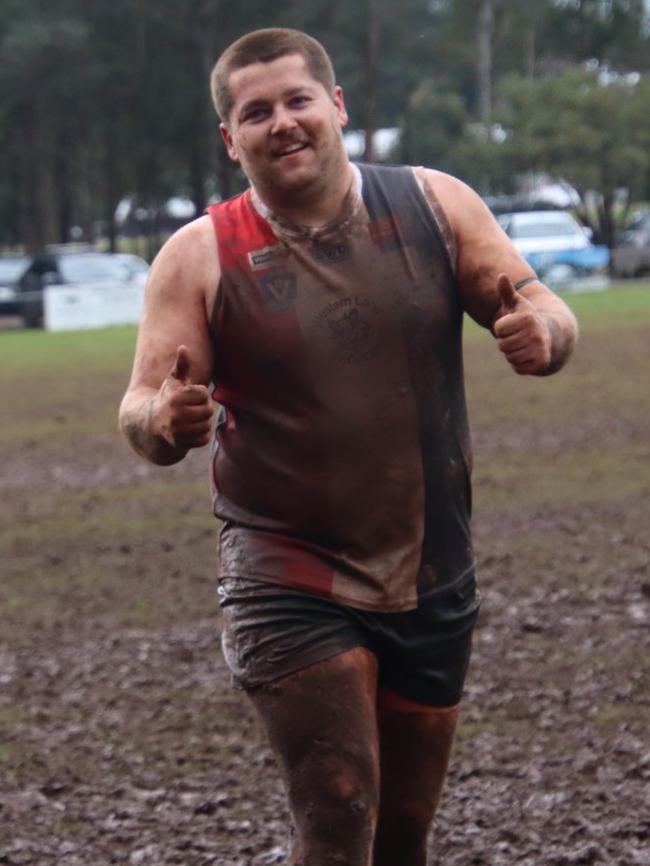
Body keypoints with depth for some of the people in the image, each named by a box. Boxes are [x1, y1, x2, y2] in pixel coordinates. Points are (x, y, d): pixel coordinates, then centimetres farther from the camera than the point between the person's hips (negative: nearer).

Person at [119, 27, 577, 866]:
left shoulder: (434, 206, 1)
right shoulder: (200, 256, -6)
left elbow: (549, 315, 2)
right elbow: (142, 417, -7)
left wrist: (540, 333, -22)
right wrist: (168, 420, -31)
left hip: (432, 578, 4)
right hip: (290, 586, -3)